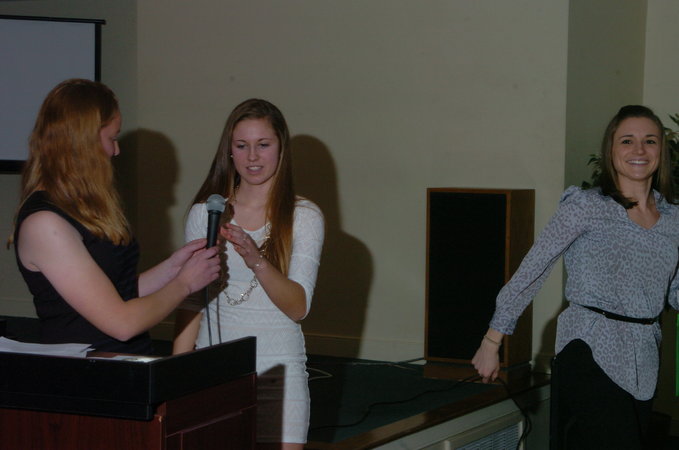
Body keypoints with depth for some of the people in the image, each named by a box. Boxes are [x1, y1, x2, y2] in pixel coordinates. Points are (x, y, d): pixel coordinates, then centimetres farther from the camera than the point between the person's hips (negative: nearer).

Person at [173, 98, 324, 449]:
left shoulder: (304, 217, -1)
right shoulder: (204, 213, 7)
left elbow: (298, 307, -10)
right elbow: (189, 303, 10)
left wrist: (257, 261, -26)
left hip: (278, 373, -2)